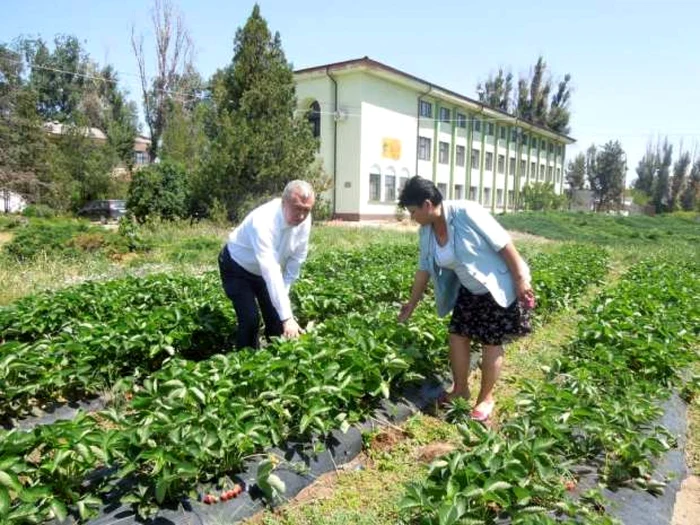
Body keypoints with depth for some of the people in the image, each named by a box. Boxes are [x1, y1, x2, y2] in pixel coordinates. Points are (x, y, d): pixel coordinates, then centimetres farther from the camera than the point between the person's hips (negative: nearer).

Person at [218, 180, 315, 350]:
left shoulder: (304, 220, -20)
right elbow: (270, 272, -46)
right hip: (237, 267, -5)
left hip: (264, 270, 6)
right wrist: (287, 317, -50)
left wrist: (283, 293, -9)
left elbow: (296, 259, -8)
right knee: (250, 320, -16)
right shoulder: (263, 221, -40)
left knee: (276, 319, 2)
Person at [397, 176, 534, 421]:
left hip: (500, 286, -7)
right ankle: (460, 389, 25)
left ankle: (486, 398, 18)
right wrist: (412, 303, 12)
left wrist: (520, 279, -21)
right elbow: (424, 269, 7)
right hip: (469, 290, 7)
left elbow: (503, 243, -23)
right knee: (457, 335, 6)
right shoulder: (426, 232, -4)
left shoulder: (466, 212, -27)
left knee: (491, 341, 2)